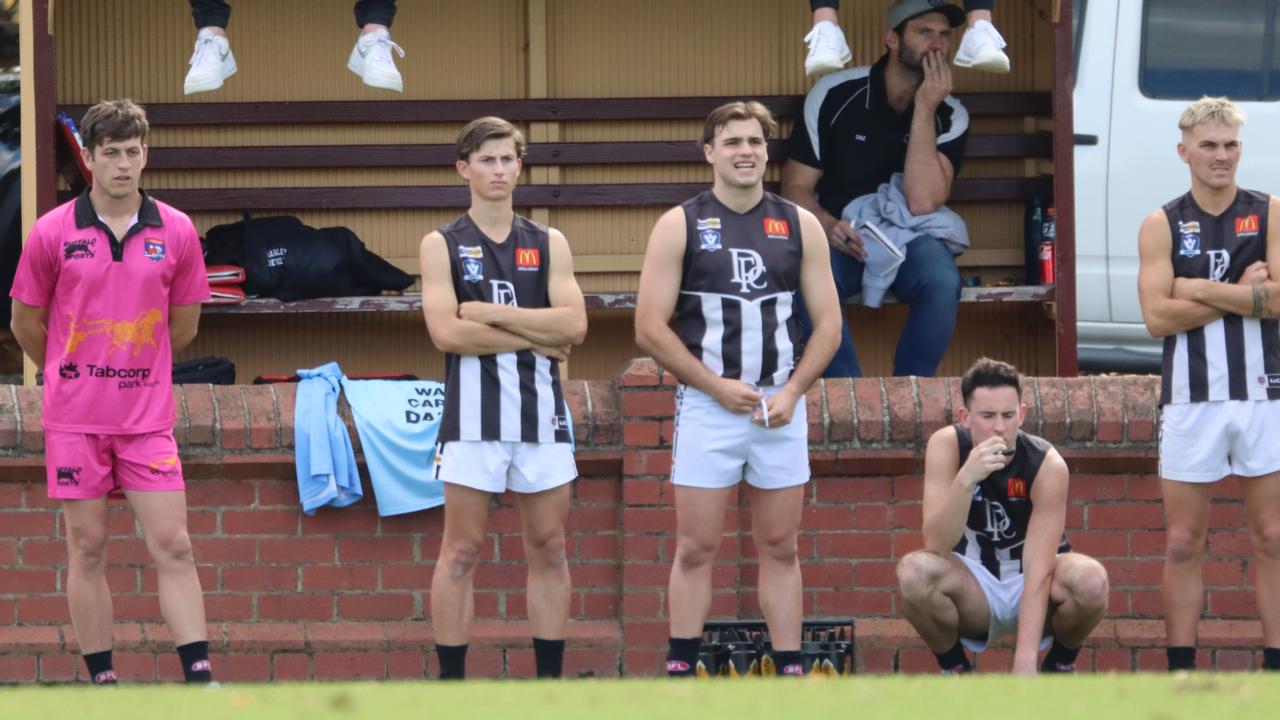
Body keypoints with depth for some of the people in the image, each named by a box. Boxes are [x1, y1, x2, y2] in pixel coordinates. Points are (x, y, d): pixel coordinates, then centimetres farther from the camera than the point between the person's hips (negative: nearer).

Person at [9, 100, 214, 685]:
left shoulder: (176, 232, 1)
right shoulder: (53, 233, -3)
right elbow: (26, 322, 7)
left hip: (148, 416, 1)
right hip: (75, 418, -1)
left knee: (172, 546, -4)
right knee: (87, 549, 3)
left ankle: (200, 676, -6)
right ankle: (102, 681, 9)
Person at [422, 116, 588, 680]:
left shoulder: (549, 244, 10)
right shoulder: (442, 246, 2)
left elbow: (573, 324, -4)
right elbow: (446, 332, -12)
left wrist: (491, 314, -10)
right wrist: (534, 338, -9)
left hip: (540, 411, 3)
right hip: (474, 414, -3)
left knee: (548, 549, 6)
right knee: (461, 552, -3)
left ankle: (550, 682, 12)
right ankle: (451, 686, 1)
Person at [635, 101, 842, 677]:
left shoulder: (799, 226, 7)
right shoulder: (680, 226, -1)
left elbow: (828, 322, 7)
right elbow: (650, 328, -4)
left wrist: (792, 390, -7)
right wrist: (718, 387, -11)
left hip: (781, 407, 2)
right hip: (706, 407, -2)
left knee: (780, 548, 6)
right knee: (696, 549, -1)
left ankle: (790, 674, 8)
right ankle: (680, 674, 2)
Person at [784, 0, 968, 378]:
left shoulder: (950, 115, -6)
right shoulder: (834, 95, -7)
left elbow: (922, 203, -20)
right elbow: (796, 187, -3)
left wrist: (924, 110, -22)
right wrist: (828, 225, -25)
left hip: (909, 239, 1)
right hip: (839, 238, -1)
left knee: (941, 280, -35)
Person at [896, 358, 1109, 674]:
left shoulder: (1047, 465, -21)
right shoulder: (946, 446, -17)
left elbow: (1039, 569, -26)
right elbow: (935, 545, -27)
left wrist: (1025, 660, -35)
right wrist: (966, 479, -43)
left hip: (1034, 589, -1)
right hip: (974, 590, 1)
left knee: (1090, 580, -33)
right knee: (914, 571, -31)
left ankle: (1060, 666, -1)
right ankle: (954, 670, -3)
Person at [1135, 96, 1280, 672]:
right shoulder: (1162, 226, 3)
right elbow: (1157, 317, -8)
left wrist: (1202, 290, -13)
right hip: (1191, 400, 0)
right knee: (1183, 544, 3)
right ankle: (1181, 673, 8)